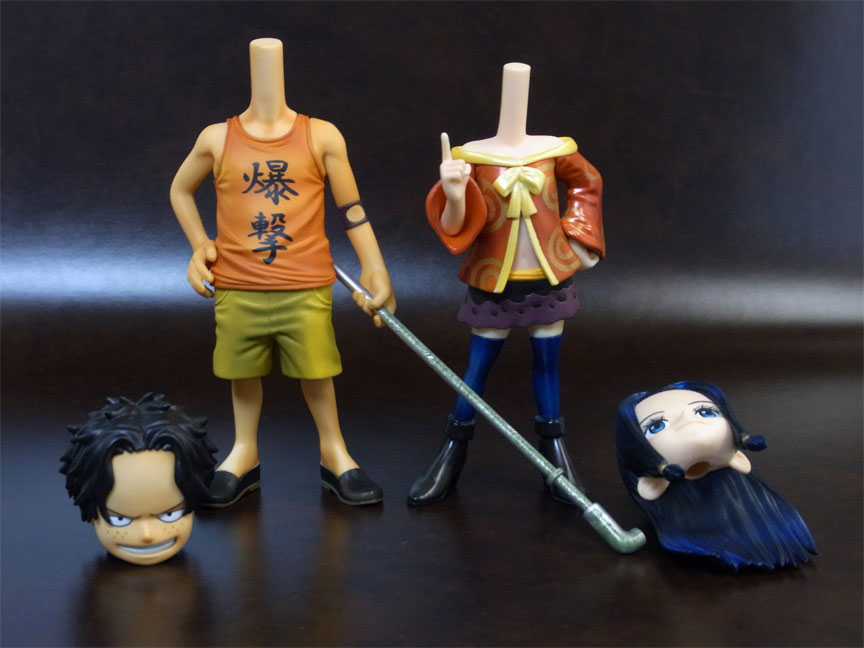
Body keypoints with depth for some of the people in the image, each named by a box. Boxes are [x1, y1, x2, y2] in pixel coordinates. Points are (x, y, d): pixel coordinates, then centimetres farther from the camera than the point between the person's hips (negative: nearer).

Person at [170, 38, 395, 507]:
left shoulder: (322, 137, -3)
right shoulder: (217, 139, 1)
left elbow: (351, 208, 0)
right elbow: (180, 190, 18)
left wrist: (376, 271, -3)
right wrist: (199, 245, 7)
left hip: (306, 287, -1)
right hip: (237, 287, 2)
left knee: (316, 371, 4)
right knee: (242, 372, 11)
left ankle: (334, 454, 22)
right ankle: (244, 454, 29)